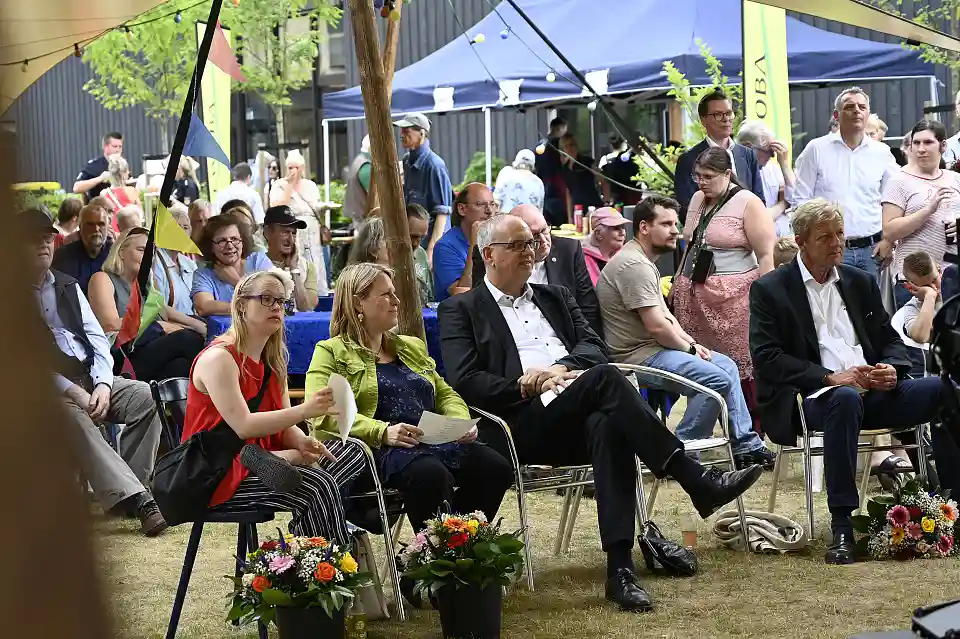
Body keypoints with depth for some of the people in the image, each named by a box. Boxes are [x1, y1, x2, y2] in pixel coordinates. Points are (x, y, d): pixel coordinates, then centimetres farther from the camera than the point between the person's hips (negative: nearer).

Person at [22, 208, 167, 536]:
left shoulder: (68, 286, 17)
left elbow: (96, 336, 10)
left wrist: (102, 384, -9)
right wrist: (71, 391, -19)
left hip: (89, 377, 6)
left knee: (147, 397, -18)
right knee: (73, 417, -37)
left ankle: (128, 490, -16)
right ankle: (135, 498, -44)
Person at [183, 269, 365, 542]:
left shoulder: (272, 362, 14)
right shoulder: (219, 358, -14)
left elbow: (283, 424, 7)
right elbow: (243, 426, -25)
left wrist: (302, 442, -17)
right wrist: (305, 410, -32)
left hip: (261, 462, 9)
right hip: (219, 477, -9)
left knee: (352, 453, -3)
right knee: (318, 485, -28)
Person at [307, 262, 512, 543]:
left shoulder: (412, 347, 30)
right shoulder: (331, 352, 7)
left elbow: (445, 394, 29)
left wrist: (462, 423, 4)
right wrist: (383, 432, -22)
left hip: (437, 442, 7)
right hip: (381, 449, -7)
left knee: (495, 466, -22)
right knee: (432, 474, -38)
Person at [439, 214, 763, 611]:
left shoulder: (555, 297, 29)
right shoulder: (461, 310, 13)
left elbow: (593, 346, 15)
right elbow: (465, 382, -1)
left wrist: (561, 369, -5)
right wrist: (526, 384, -10)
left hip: (581, 418, 4)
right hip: (526, 426, -4)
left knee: (607, 424, -35)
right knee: (604, 378, -31)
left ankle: (620, 567, -43)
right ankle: (698, 482, -34)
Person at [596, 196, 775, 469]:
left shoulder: (645, 262, 18)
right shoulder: (635, 265, -18)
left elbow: (666, 316, 20)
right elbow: (657, 326, -22)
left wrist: (690, 342, 4)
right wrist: (690, 347, -8)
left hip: (652, 349, 12)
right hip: (638, 357, -12)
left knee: (726, 365, 16)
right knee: (718, 379, -21)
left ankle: (745, 446, 18)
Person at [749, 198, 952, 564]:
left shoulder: (860, 282, 21)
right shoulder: (770, 290, 4)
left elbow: (891, 340, 21)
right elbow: (766, 357, -7)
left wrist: (891, 369, -5)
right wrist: (830, 377, -18)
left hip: (872, 392, 5)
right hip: (814, 397, -5)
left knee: (943, 390, -20)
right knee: (845, 399, -41)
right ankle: (842, 526, -39)